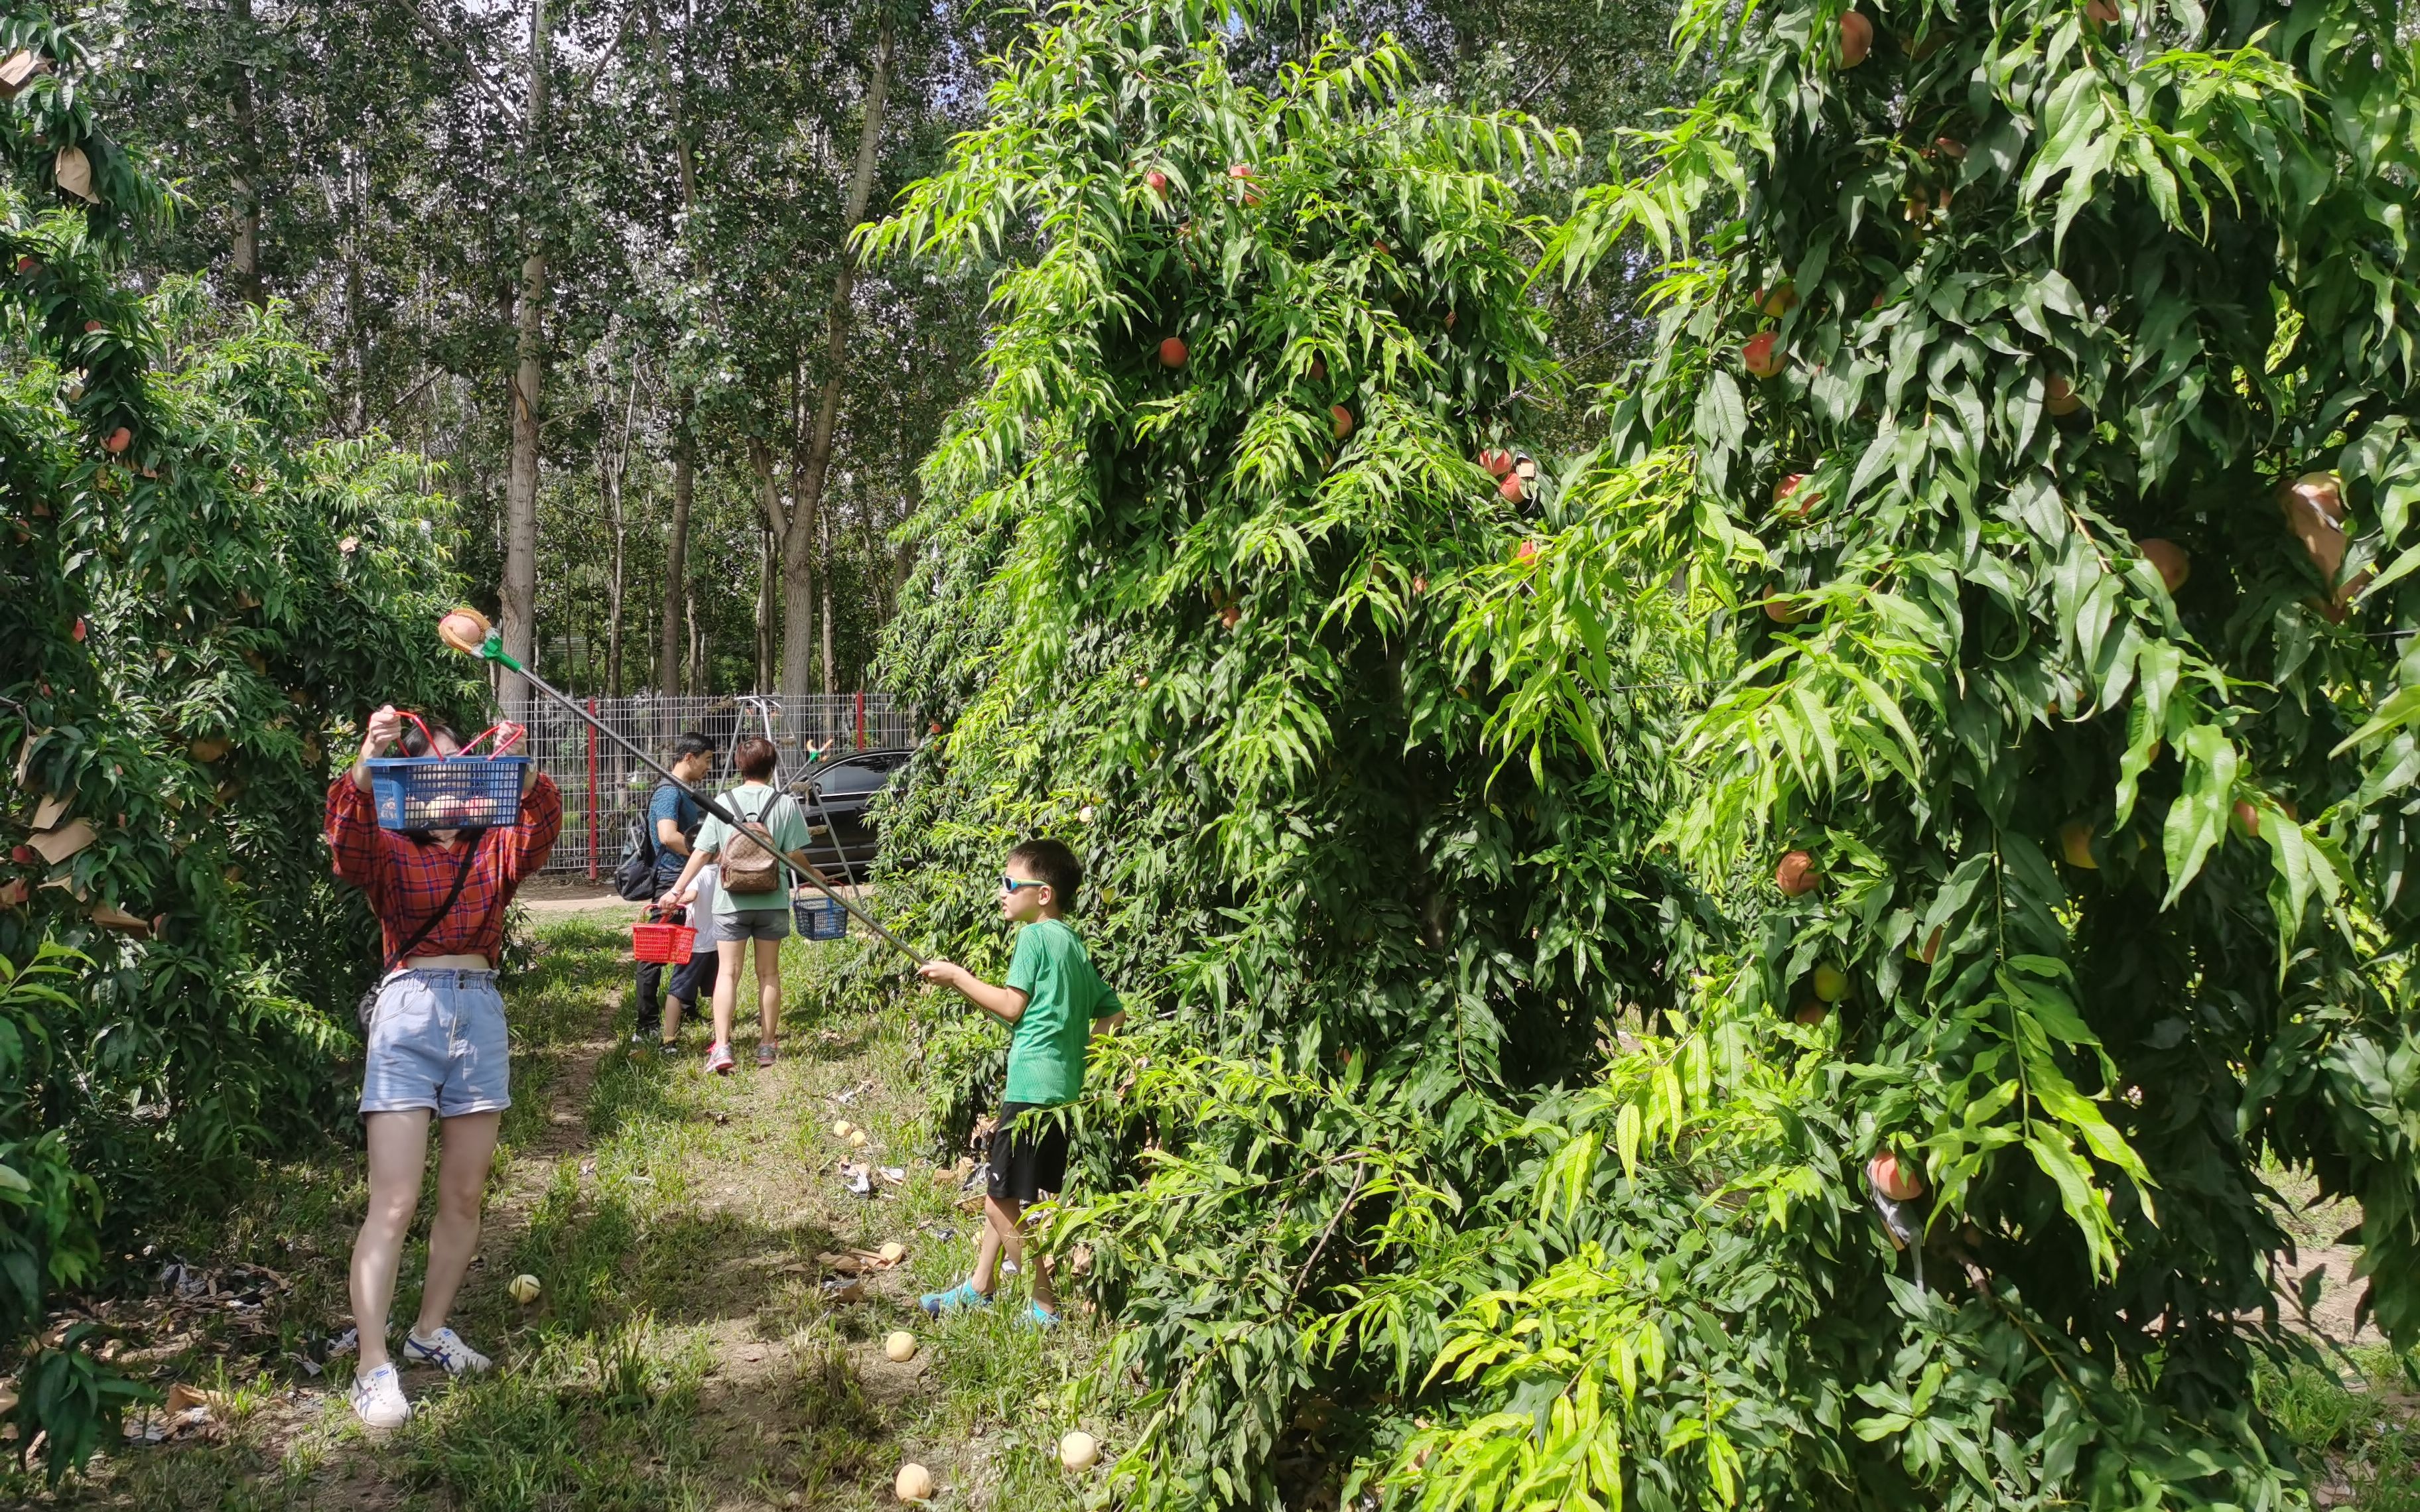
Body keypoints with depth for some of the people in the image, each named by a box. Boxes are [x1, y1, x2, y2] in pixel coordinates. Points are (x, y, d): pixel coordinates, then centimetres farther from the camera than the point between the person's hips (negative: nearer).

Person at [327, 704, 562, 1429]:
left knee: (464, 1198, 11)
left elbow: (542, 827, -7)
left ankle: (430, 1331, 29)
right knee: (394, 1203, -7)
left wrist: (522, 773, -26)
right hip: (409, 1010, -3)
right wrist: (366, 764, -33)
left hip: (481, 1013, 4)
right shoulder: (389, 849, 6)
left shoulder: (495, 848, 13)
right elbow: (348, 844, -16)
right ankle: (373, 1368, -1)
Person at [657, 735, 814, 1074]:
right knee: (768, 973, 11)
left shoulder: (723, 803, -1)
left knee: (727, 973, 2)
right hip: (772, 902, 0)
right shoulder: (786, 804, -4)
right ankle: (767, 1047, 17)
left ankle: (721, 1046, -11)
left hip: (730, 903, 0)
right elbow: (796, 856, -4)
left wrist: (677, 890, 7)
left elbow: (702, 853, -1)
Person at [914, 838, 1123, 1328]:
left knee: (1003, 1204, -2)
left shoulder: (1036, 936, -11)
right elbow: (1114, 1014, 14)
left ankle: (1044, 1307, 5)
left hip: (1034, 1089, -10)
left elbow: (1012, 1006, -15)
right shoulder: (1073, 943, 15)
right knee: (1004, 1192, 20)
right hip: (1063, 1084, 10)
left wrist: (957, 976, -6)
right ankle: (979, 1288, 31)